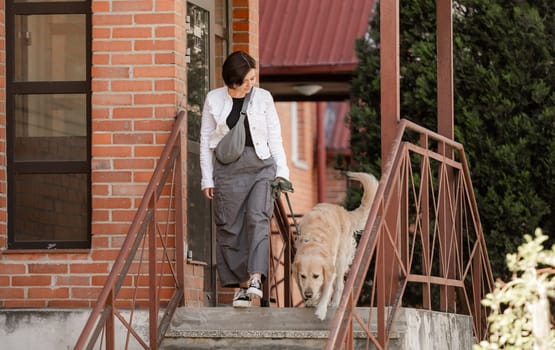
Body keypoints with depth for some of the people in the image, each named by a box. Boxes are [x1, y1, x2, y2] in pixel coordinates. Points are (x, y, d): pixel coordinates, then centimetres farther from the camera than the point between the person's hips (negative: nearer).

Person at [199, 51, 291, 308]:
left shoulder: (263, 98, 8)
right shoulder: (214, 100, 6)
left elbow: (275, 136, 10)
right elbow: (206, 140, 9)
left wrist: (282, 170, 1)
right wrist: (207, 179, 4)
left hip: (261, 164, -1)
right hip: (228, 168, 1)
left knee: (258, 218, -20)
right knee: (230, 227, -1)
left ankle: (256, 277, -28)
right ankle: (240, 284, 6)